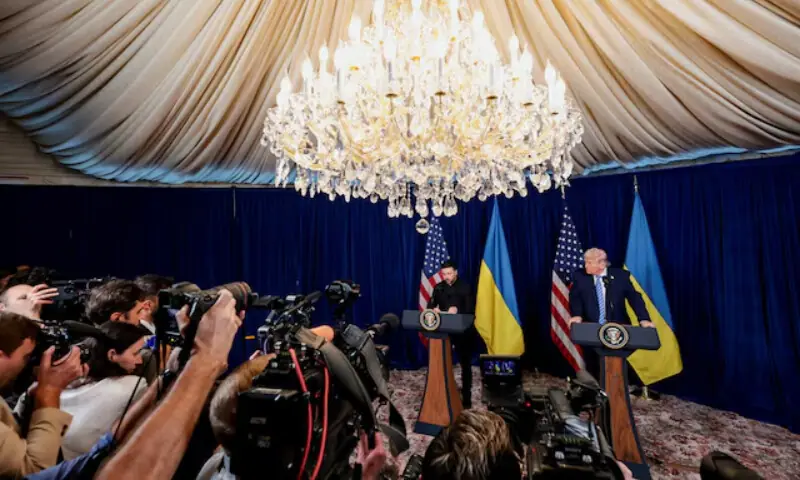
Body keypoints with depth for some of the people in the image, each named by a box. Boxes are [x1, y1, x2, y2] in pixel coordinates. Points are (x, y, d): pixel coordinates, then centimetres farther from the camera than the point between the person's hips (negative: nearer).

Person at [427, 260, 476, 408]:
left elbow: (470, 310, -12)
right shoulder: (438, 288, 4)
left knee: (465, 364, 9)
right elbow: (430, 306, 2)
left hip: (463, 331, -2)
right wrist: (434, 310, -20)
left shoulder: (465, 288, -7)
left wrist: (457, 311, -29)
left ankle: (466, 396, 20)